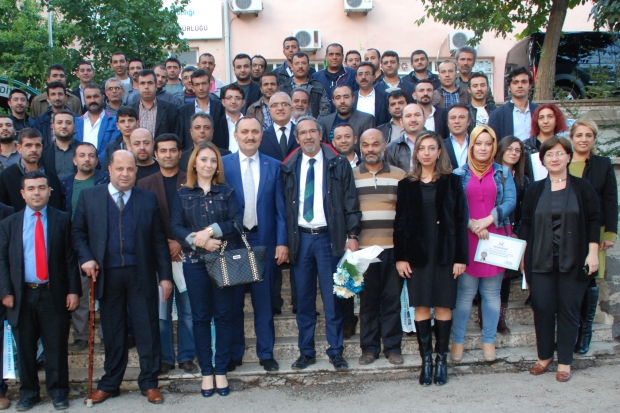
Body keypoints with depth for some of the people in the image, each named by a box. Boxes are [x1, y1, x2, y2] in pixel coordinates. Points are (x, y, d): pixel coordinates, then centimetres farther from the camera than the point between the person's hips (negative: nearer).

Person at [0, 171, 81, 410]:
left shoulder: (63, 220, 2)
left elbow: (70, 258, 0)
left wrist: (73, 290, -6)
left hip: (54, 294, -2)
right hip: (22, 295, 2)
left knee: (56, 346, 5)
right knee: (25, 348, 10)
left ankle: (58, 392, 18)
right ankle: (28, 393, 24)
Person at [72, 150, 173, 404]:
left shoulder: (148, 199, 4)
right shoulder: (89, 197, 5)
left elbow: (159, 240, 3)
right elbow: (78, 231, 9)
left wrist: (165, 276, -1)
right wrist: (86, 258, -7)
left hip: (141, 275, 0)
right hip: (107, 275, 1)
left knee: (147, 330, 4)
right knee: (112, 332, 11)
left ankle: (149, 383, 18)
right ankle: (110, 384, 26)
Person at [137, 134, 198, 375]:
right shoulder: (145, 184, 8)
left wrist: (181, 243, -10)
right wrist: (164, 245, -8)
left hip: (186, 253, 0)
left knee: (188, 310, 4)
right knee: (161, 311, 4)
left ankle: (186, 357, 16)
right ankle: (164, 358, 15)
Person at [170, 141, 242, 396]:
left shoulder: (226, 192, 6)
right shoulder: (183, 194, 7)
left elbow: (237, 222, -5)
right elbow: (175, 227, -2)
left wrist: (211, 230, -18)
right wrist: (198, 240, -17)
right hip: (195, 262, 0)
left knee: (223, 315, 4)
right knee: (200, 317, 6)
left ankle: (221, 370, 14)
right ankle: (206, 371, 16)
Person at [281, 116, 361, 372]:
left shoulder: (338, 164, 2)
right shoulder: (289, 168, 8)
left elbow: (350, 203, 0)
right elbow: (284, 207, 8)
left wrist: (352, 235, -8)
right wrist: (285, 242, 4)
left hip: (329, 237, -2)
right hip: (300, 238, 2)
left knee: (332, 298, 2)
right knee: (304, 298, 8)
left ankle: (336, 352, 14)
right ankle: (306, 351, 20)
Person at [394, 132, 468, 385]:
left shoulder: (452, 182, 3)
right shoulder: (406, 184, 6)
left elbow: (461, 221, 0)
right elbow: (400, 222, 4)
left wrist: (461, 257, -6)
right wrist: (400, 257, -3)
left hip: (445, 253, -1)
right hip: (416, 253, 1)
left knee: (443, 307, 2)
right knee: (421, 307, 2)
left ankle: (441, 360, 13)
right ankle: (426, 360, 10)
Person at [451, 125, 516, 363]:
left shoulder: (503, 173, 9)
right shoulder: (459, 174, 6)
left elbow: (510, 201, -1)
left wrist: (487, 220, -13)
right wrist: (471, 224, -14)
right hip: (466, 239, -1)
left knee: (491, 292, 4)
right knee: (465, 292, -2)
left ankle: (489, 341, 12)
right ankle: (457, 341, 6)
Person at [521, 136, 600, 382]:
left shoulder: (582, 187, 2)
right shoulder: (535, 189, 8)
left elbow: (594, 221, 1)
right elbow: (525, 223, 9)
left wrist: (592, 253, -5)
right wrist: (524, 253, 4)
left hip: (573, 261, -1)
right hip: (540, 260, 2)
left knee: (569, 309, 3)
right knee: (542, 308, 2)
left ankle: (564, 362, 15)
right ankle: (544, 356, 20)